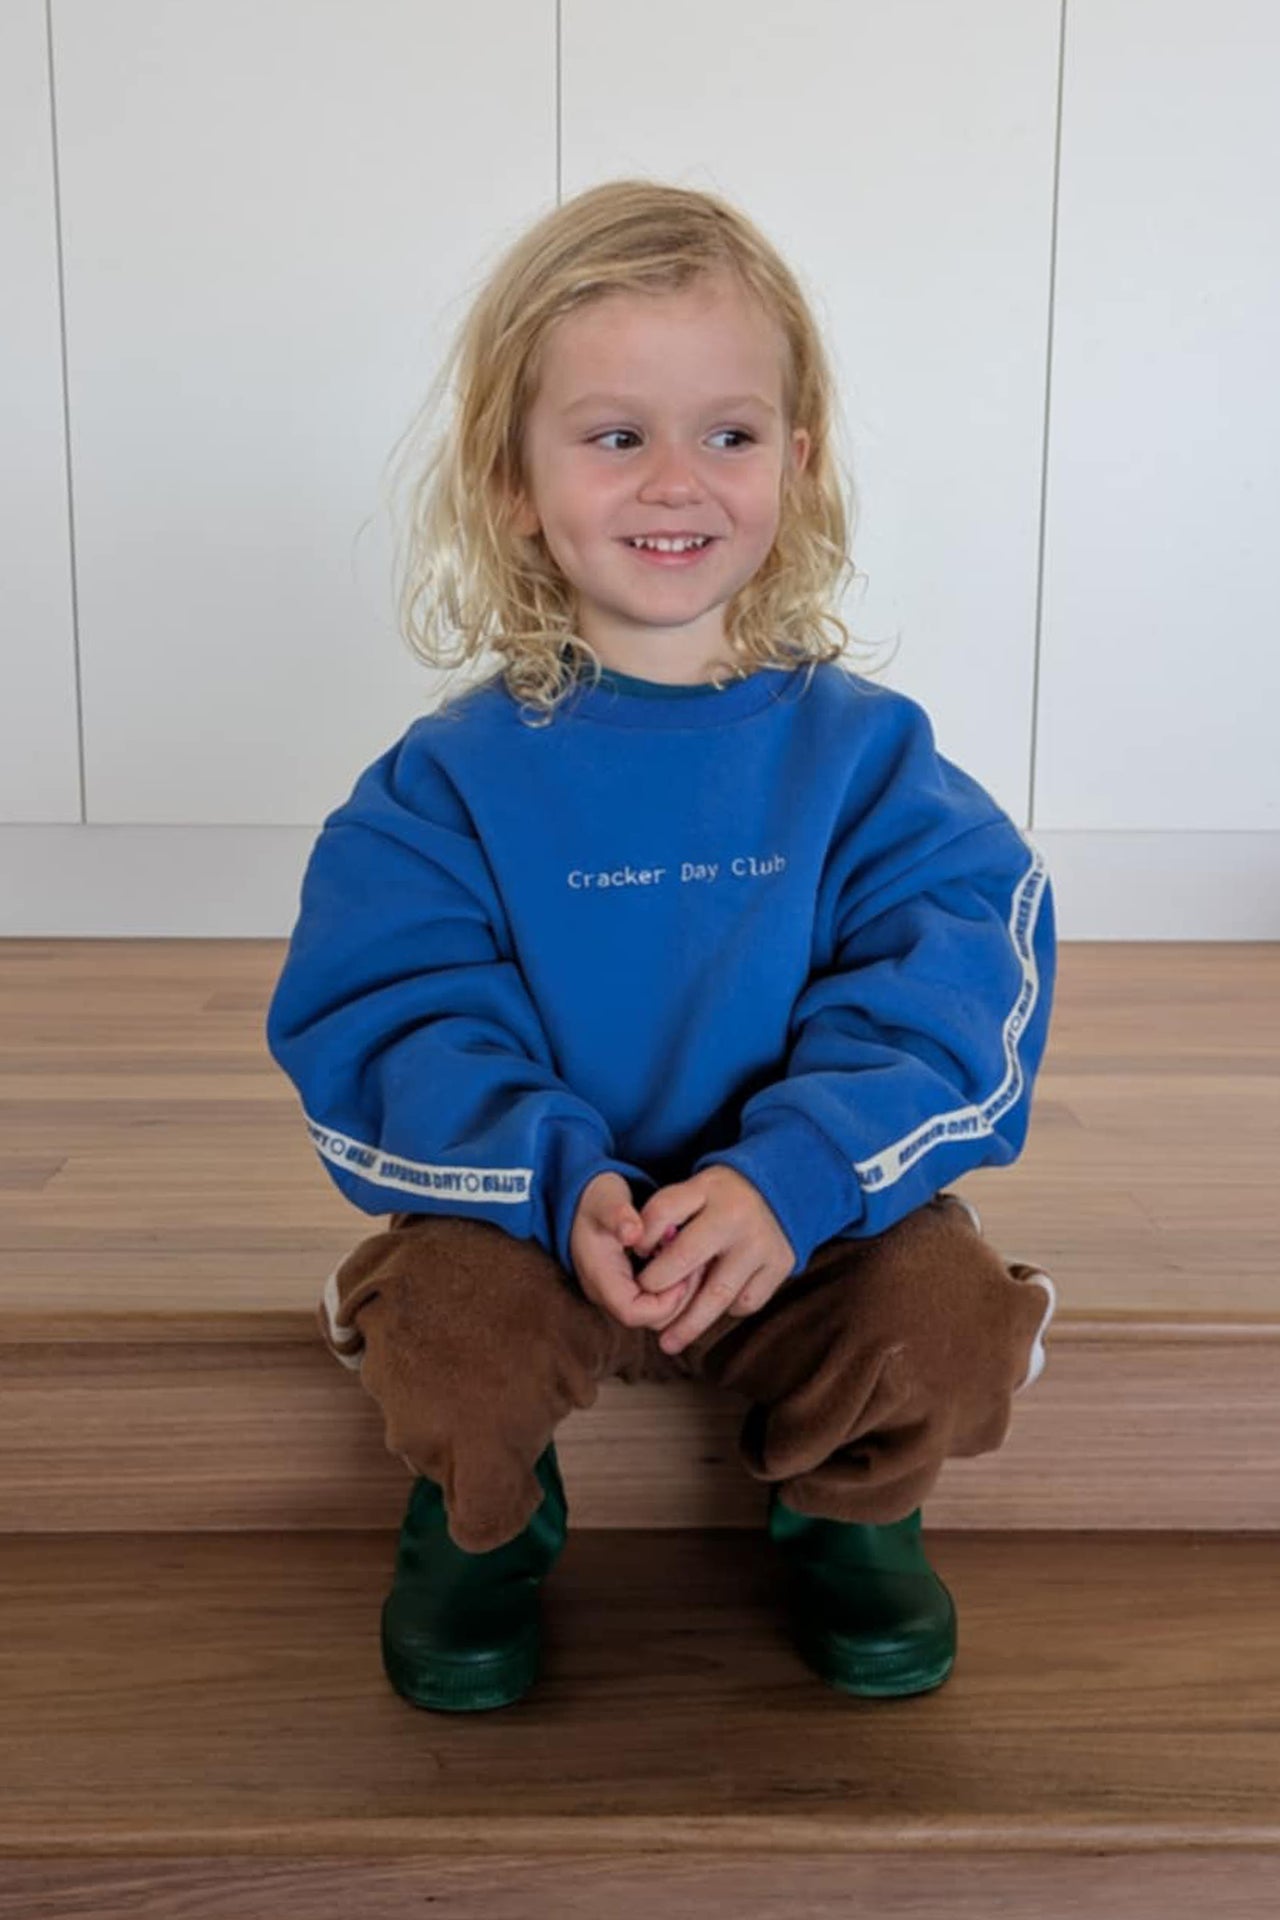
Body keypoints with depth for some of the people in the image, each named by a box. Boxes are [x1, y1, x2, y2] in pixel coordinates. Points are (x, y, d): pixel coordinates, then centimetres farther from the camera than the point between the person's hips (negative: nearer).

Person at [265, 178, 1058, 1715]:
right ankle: (486, 1515, 12)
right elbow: (387, 1024, -13)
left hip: (816, 1214, 1)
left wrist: (789, 1178, -30)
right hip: (534, 1210, 0)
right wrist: (564, 1181, -30)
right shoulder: (455, 779, -7)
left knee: (954, 1335, -24)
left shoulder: (865, 752, -6)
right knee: (444, 1348, -28)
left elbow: (956, 998, -14)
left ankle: (842, 1499, 15)